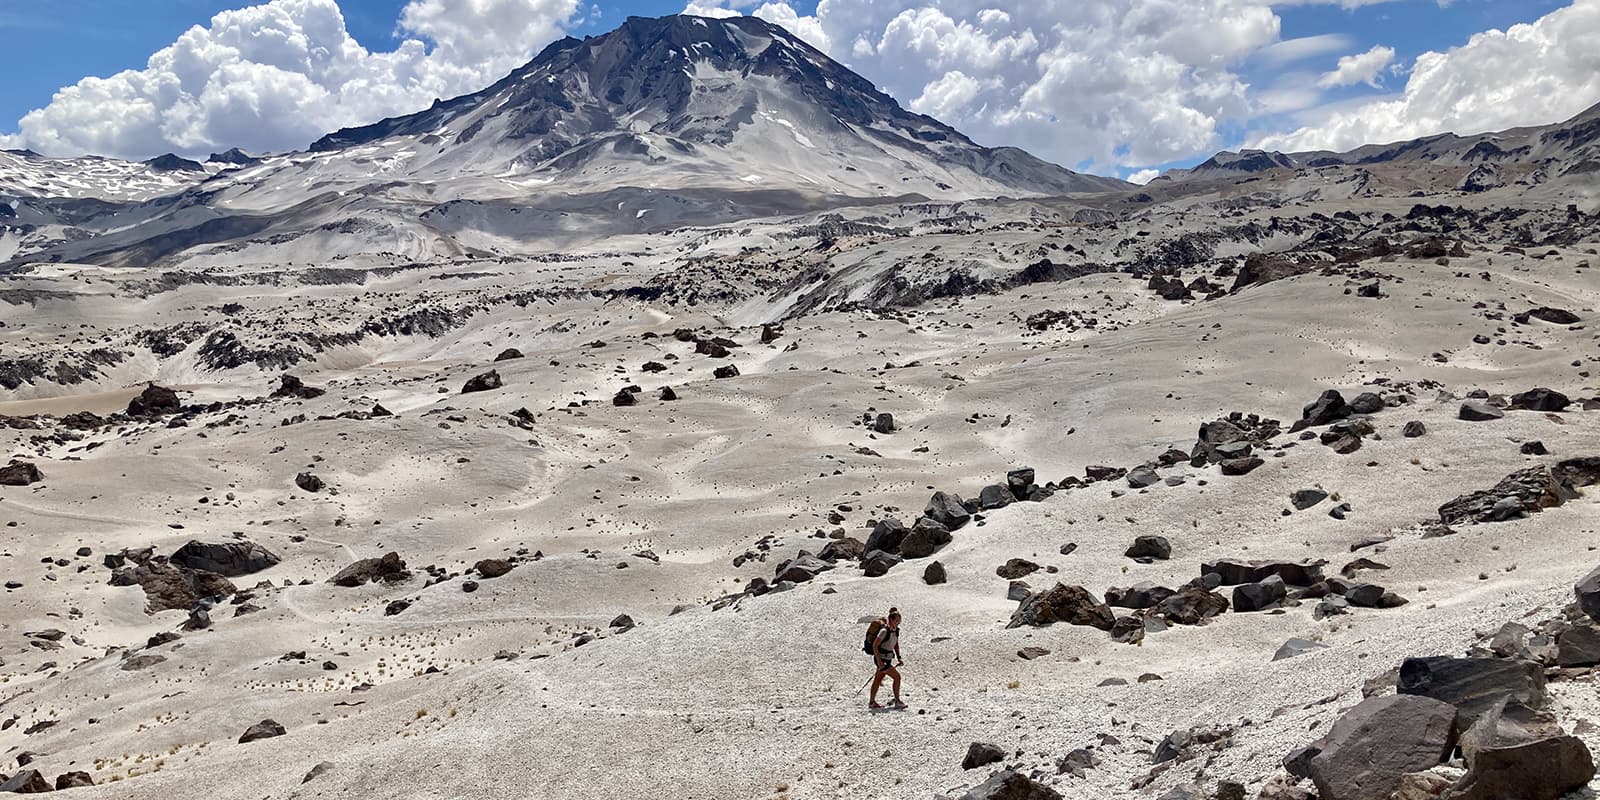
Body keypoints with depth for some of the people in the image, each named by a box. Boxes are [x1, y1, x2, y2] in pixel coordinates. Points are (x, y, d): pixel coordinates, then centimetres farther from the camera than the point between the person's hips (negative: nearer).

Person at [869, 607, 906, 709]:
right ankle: (897, 701, -2)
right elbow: (874, 646, -21)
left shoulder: (896, 630, 4)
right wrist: (879, 661, -23)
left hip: (888, 659, 8)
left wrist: (899, 658, 10)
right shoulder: (884, 631, -22)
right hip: (881, 658, -8)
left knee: (878, 680, 14)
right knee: (896, 676, -10)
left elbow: (896, 645, 18)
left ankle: (871, 702, 22)